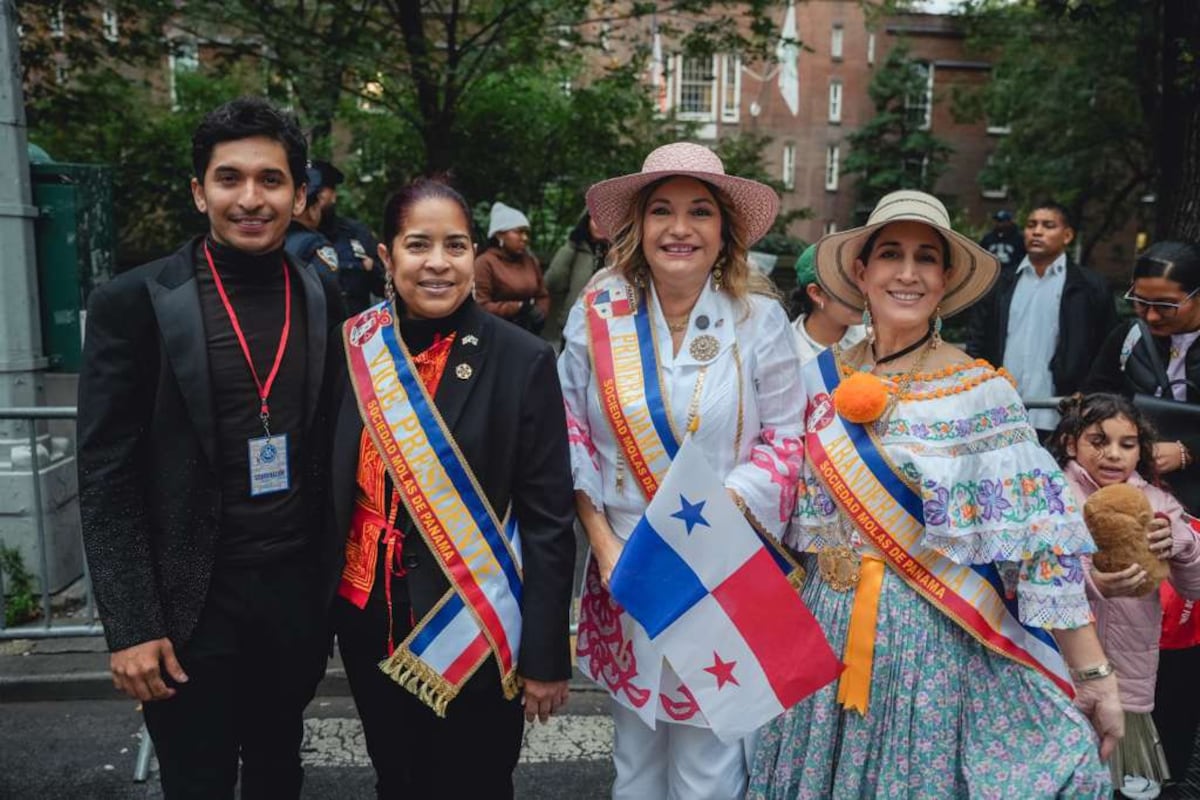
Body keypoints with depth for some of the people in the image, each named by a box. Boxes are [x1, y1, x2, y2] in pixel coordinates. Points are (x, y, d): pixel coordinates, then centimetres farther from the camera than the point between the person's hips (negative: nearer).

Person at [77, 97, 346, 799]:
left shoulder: (324, 300, 1)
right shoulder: (135, 302, -9)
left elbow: (332, 448, 7)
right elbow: (107, 477, -8)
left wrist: (340, 580, 4)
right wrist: (131, 626, -12)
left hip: (298, 593, 3)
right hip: (190, 602, -3)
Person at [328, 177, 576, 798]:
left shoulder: (522, 361, -13)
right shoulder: (355, 350, -3)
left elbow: (548, 519, -10)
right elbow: (331, 486, 6)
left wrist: (546, 657, -9)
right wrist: (326, 605, 9)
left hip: (476, 630, -3)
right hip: (369, 619, 4)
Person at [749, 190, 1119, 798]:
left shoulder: (983, 394, -10)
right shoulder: (817, 379, 0)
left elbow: (1040, 537, -11)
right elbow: (782, 515, 8)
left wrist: (1092, 672, -12)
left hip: (939, 644, -3)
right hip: (824, 631, 3)